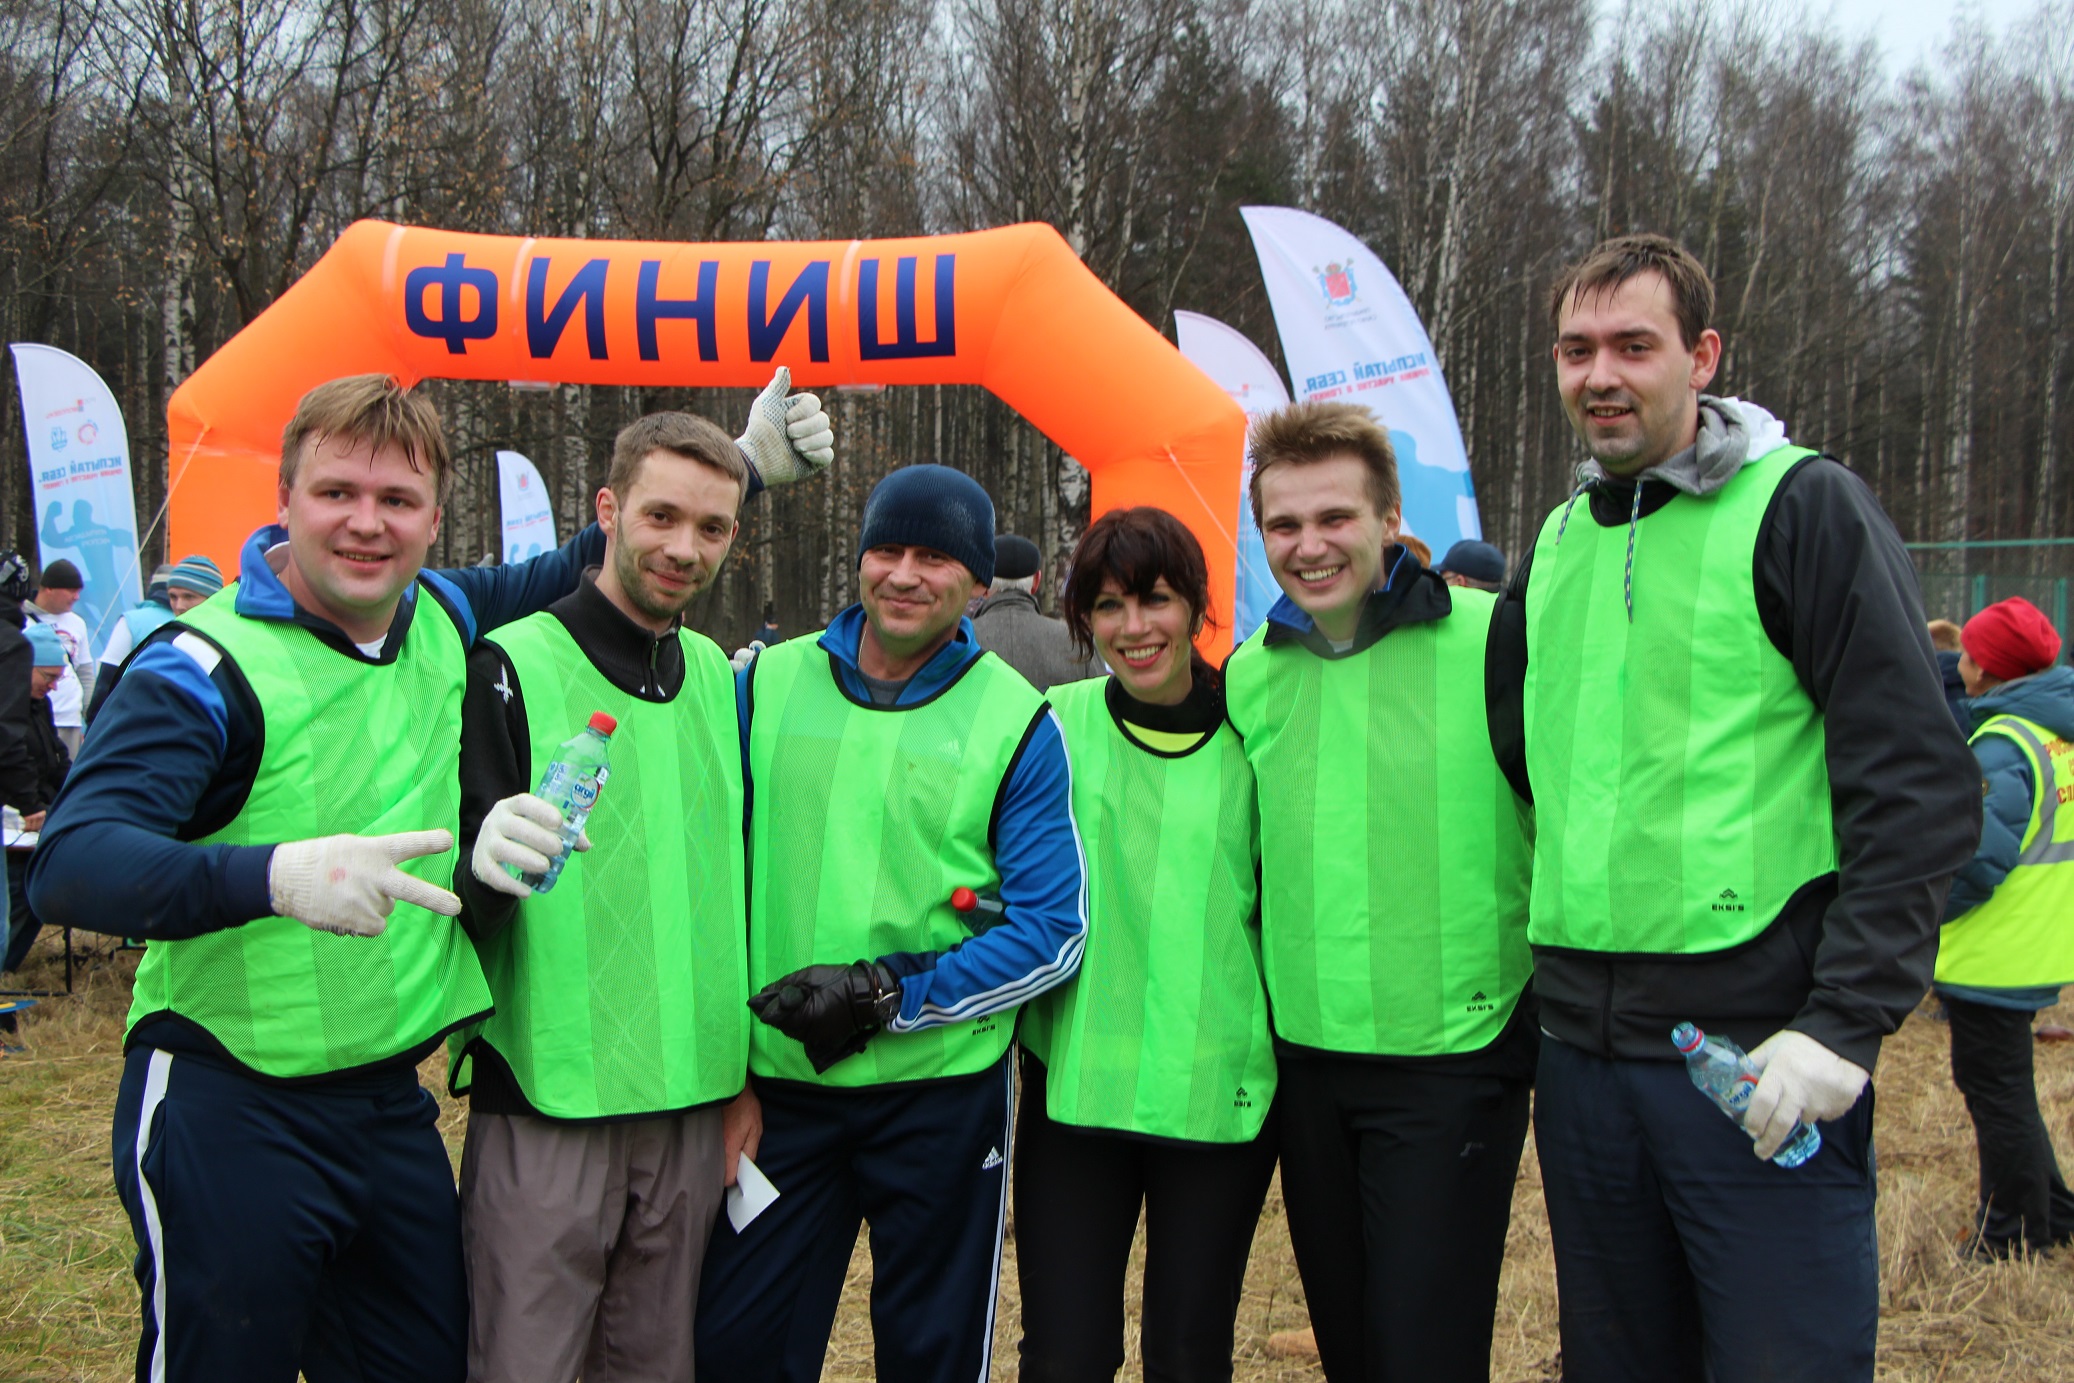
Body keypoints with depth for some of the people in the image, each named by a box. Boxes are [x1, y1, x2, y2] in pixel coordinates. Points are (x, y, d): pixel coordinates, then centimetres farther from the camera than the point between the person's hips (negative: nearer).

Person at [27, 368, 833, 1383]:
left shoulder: (446, 619, 3)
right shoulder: (208, 666, -16)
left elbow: (571, 574, 22)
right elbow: (68, 865, -27)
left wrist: (744, 463, 15)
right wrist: (275, 874, -45)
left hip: (393, 1103, 6)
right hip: (228, 1116, -6)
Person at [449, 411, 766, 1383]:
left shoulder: (720, 677, 10)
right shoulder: (514, 666, -7)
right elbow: (456, 886, -9)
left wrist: (747, 1073, 13)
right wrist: (485, 864, -32)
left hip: (695, 1110, 5)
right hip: (546, 1110, -5)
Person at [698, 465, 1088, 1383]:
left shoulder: (1018, 721, -4)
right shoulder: (766, 684, 2)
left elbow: (1051, 931, -7)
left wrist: (890, 998, -15)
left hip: (942, 1090, -1)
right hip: (778, 1084, 2)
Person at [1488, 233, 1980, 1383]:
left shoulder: (1801, 508, -7)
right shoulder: (1556, 543, 12)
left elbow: (1919, 788, -12)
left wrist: (1845, 1023, -18)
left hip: (1758, 1052, -6)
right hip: (1580, 1049, 6)